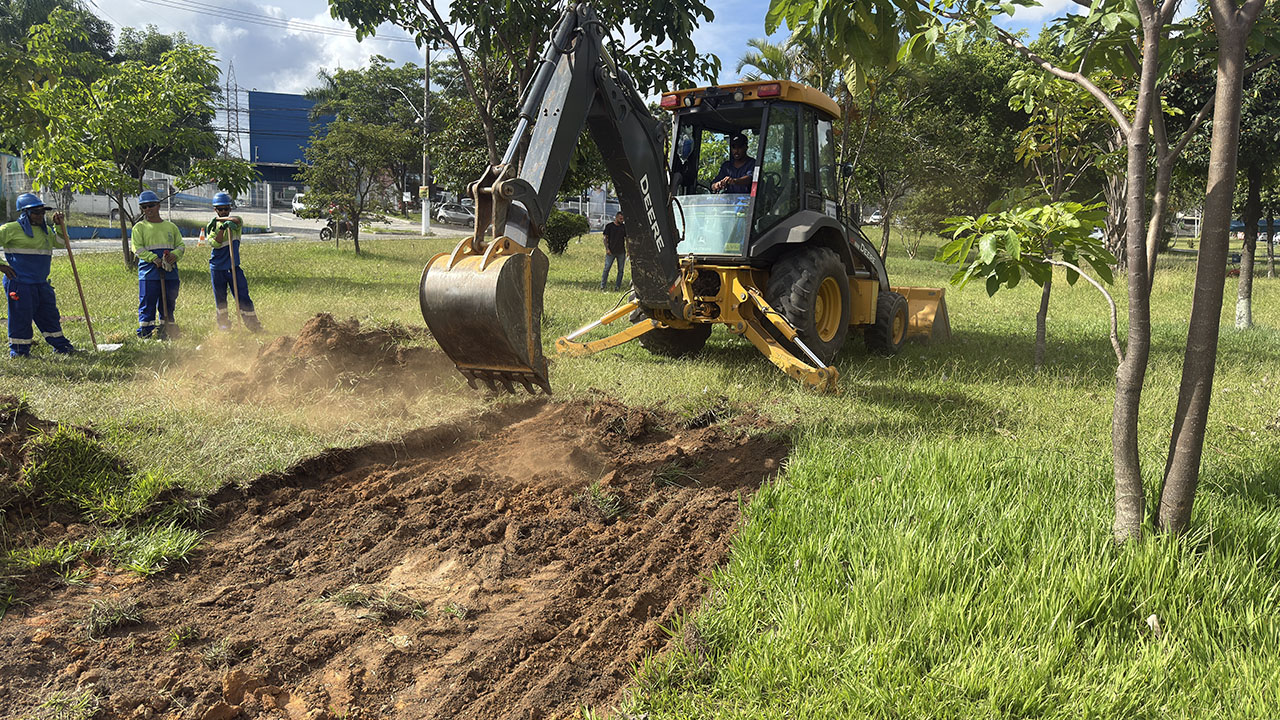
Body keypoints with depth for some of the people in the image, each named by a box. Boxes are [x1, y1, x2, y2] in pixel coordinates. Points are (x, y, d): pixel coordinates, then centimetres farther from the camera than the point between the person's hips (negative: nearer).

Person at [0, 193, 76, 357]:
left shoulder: (45, 230, 15)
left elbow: (59, 242, 24)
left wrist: (59, 226, 8)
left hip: (42, 283, 7)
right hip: (20, 283, -7)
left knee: (50, 314, 13)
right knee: (21, 316, -1)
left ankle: (60, 346, 23)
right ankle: (19, 350, 10)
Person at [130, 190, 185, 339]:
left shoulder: (171, 227, 17)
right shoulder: (139, 227, 6)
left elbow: (181, 246, 15)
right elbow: (137, 248, -4)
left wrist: (175, 254, -8)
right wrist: (154, 258, -18)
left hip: (170, 272, 3)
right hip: (149, 272, -3)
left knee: (168, 305, 8)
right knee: (147, 304, -4)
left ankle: (166, 335, 17)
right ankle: (144, 335, 0)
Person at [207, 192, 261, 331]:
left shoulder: (235, 224, 3)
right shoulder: (211, 226, 4)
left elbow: (237, 219, -23)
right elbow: (214, 244, -13)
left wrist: (219, 219, -16)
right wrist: (222, 228, -26)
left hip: (233, 266, -1)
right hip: (217, 268, 1)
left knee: (243, 297, -4)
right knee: (220, 299, 9)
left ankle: (254, 326, 2)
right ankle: (223, 325, 24)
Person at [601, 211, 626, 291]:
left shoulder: (624, 227, 9)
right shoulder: (609, 226, 1)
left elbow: (626, 239, 14)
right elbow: (605, 238, 2)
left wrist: (628, 250, 8)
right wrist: (607, 248, -9)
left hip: (621, 252, 3)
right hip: (611, 252, -3)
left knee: (620, 270, 4)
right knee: (606, 268, -6)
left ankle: (618, 286, 10)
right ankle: (603, 285, -2)